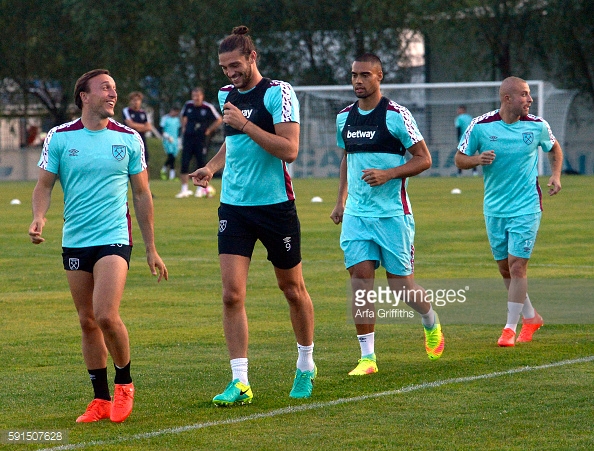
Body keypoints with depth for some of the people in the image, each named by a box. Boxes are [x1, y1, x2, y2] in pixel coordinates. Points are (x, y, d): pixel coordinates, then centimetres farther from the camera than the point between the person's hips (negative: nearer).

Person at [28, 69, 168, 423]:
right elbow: (44, 185, 7)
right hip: (74, 242, 2)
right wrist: (39, 218, -15)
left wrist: (151, 249, 9)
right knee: (88, 322, 6)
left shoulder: (129, 139, 3)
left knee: (106, 316, -17)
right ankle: (102, 399, 16)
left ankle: (124, 383, 7)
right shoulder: (60, 137, 2)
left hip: (114, 238, -2)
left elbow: (142, 195, 9)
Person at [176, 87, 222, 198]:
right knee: (184, 164, -4)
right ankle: (184, 189, 0)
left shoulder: (208, 108, -8)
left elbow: (219, 120, 2)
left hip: (201, 139, -3)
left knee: (201, 163, 1)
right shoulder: (188, 105, 4)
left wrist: (209, 130, 0)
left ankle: (200, 189, 14)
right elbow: (183, 116, 26)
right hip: (188, 138, 3)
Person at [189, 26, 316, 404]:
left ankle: (306, 366, 32)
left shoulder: (278, 92, -10)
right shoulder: (227, 96, 10)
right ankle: (240, 383, -8)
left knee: (293, 289, 11)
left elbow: (289, 149, -20)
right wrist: (212, 168, 8)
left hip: (276, 206, -5)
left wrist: (245, 124, -23)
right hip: (234, 206, 5)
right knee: (232, 294, -8)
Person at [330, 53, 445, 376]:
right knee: (360, 276, -7)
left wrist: (388, 174, -19)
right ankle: (367, 357, -4)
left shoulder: (395, 115, -9)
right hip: (356, 214, 4)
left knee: (400, 283, 0)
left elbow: (423, 159, -6)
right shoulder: (344, 118, 9)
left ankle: (431, 322, 33)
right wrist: (341, 200, 18)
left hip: (392, 213, -4)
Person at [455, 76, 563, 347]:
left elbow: (554, 149, 17)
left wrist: (556, 175, 0)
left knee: (517, 265, -10)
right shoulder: (480, 126, -7)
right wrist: (477, 159, -20)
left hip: (526, 208, -2)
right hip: (495, 209, 2)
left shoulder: (537, 126, -3)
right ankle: (530, 317, 30)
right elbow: (460, 160, 1)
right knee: (504, 268, 10)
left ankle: (510, 329, -3)